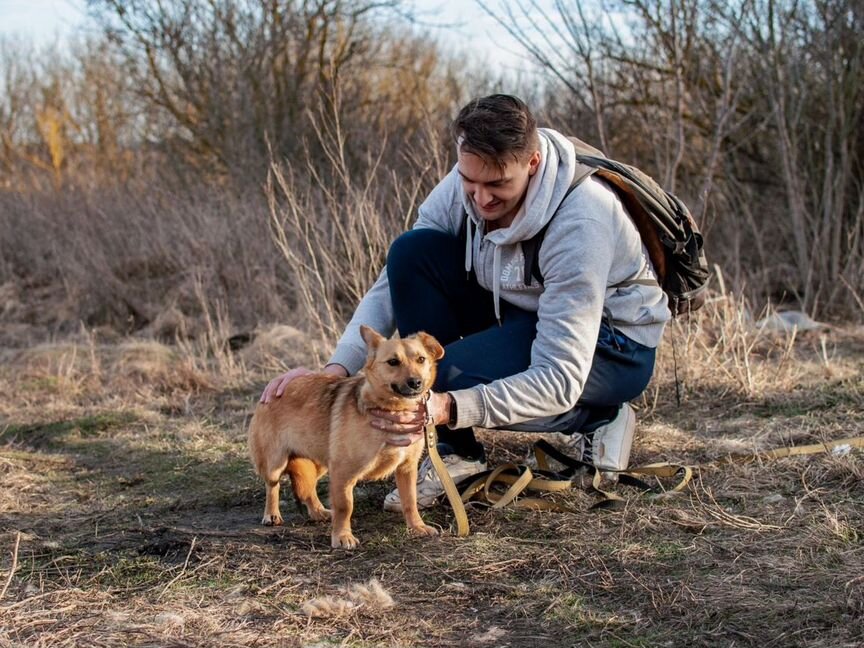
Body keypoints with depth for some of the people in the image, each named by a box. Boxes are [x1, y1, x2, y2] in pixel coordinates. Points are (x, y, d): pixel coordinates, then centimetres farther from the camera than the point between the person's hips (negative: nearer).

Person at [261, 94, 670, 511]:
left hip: (616, 345, -7)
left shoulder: (580, 224, -34)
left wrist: (448, 408, -49)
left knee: (448, 377, -31)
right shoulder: (464, 186, -16)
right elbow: (395, 284, -11)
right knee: (414, 252, -18)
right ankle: (454, 451, -11)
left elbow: (559, 379, -36)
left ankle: (597, 418, -4)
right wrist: (337, 368, -28)